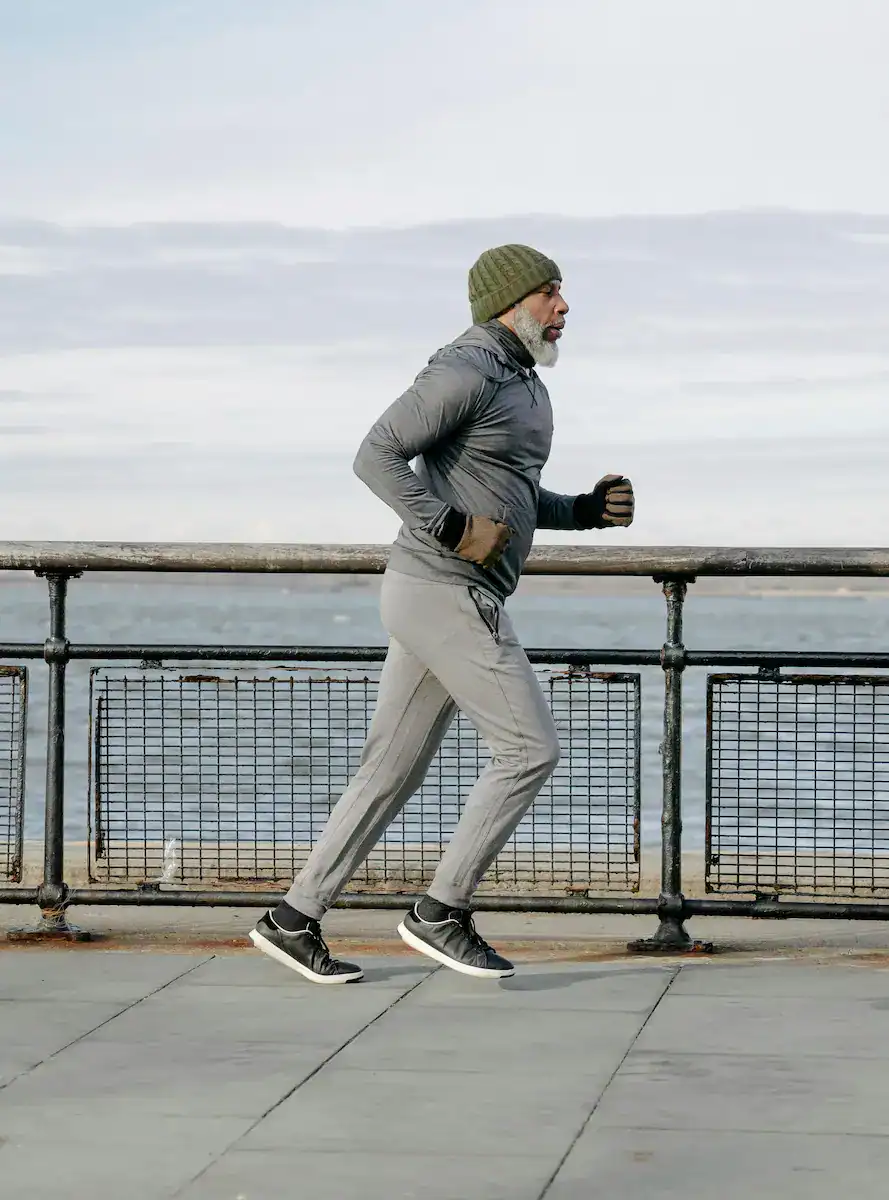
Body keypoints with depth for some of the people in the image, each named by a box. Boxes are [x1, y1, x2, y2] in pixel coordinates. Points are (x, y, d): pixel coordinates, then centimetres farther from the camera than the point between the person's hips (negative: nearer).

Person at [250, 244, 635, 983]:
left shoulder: (520, 386, 19)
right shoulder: (465, 373, -14)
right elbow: (377, 457, -20)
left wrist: (590, 510, 12)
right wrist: (454, 530, -23)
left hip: (445, 597, 10)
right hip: (446, 597, -10)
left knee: (395, 770, 11)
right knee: (530, 749, -8)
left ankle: (295, 921, 14)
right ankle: (443, 913, -2)